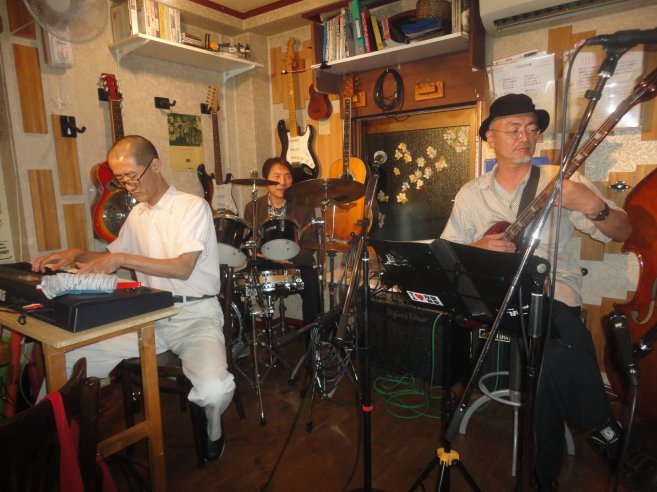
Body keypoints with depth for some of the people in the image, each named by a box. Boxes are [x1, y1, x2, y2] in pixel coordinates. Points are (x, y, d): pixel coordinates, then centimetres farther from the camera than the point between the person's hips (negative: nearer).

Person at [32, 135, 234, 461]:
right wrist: (76, 254, 8)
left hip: (195, 315, -6)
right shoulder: (137, 214, 15)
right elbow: (112, 256, 28)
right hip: (148, 316, 6)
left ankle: (213, 428, 6)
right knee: (66, 361, -10)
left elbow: (183, 268, -18)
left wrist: (122, 259, -19)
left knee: (213, 389, -30)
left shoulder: (192, 207, -7)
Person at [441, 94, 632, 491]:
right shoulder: (471, 194, 11)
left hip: (553, 288, -1)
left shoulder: (561, 181, 5)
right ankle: (603, 427, -3)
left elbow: (622, 233, 2)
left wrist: (592, 206, -18)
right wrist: (478, 248, -9)